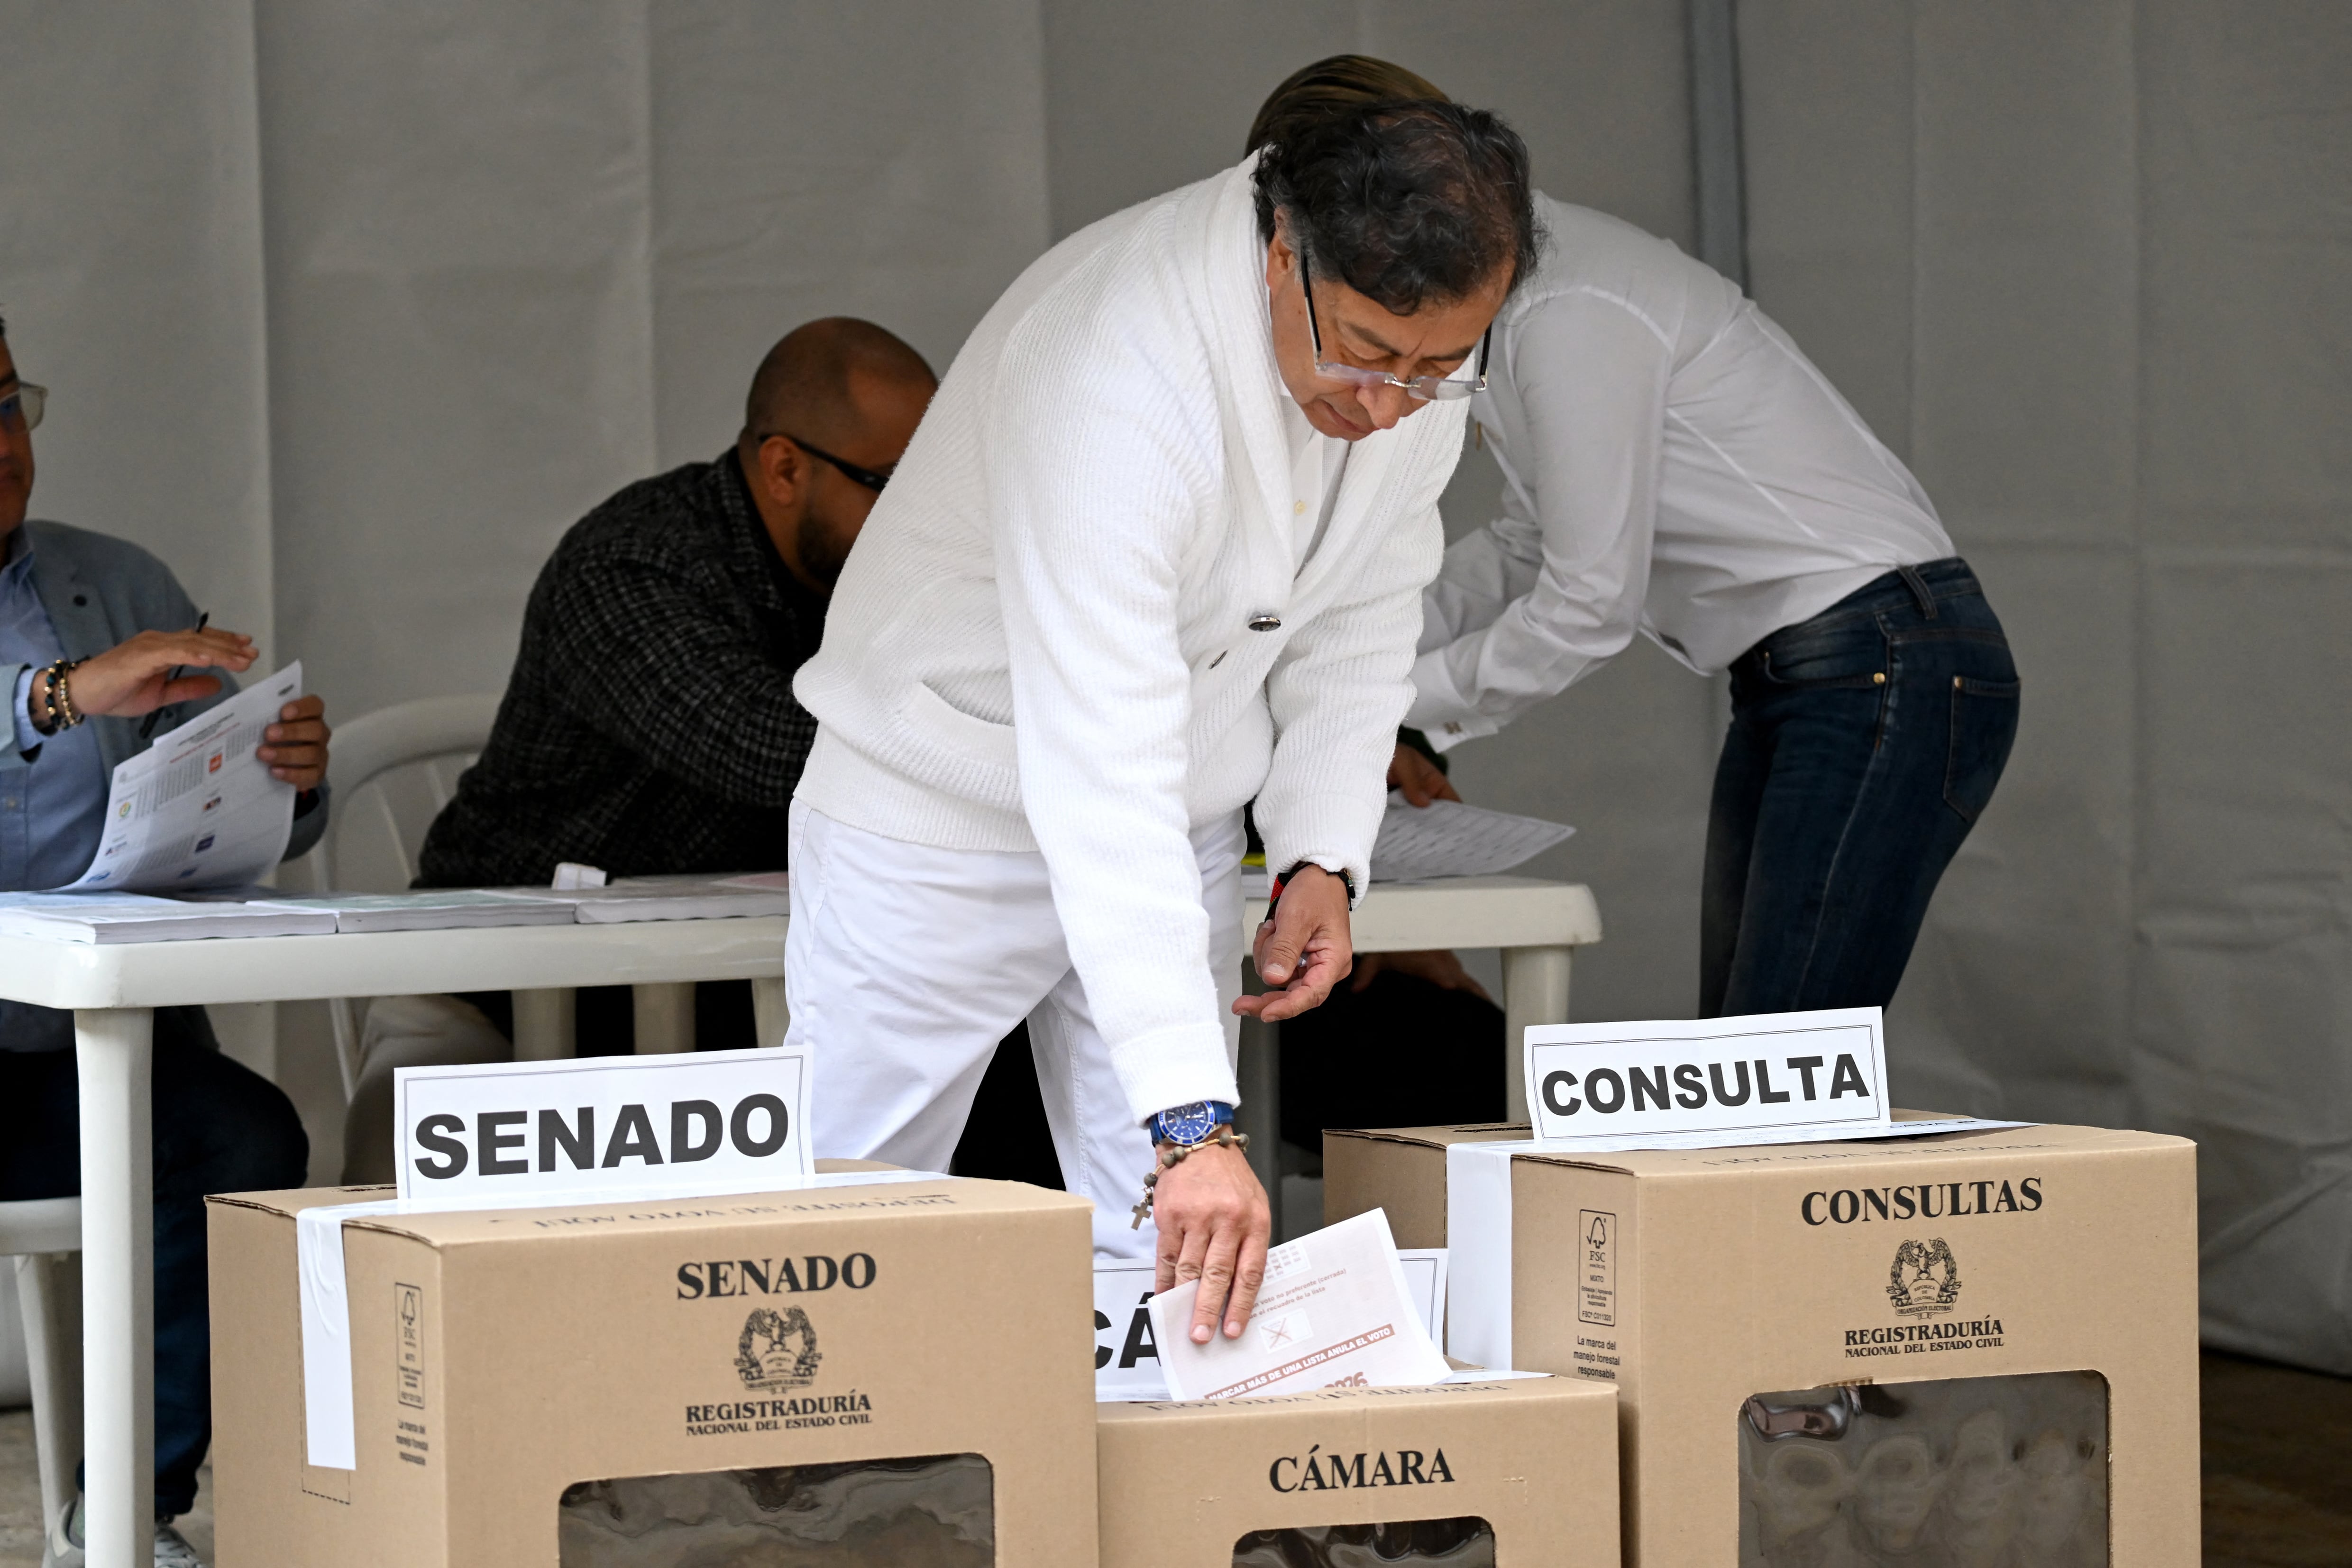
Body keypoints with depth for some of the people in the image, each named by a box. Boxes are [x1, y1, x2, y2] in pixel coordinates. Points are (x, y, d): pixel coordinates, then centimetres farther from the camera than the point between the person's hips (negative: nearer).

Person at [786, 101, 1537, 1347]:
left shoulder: (1415, 342, -13)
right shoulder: (1116, 374, -37)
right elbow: (1103, 772, -42)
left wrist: (1324, 852, -8)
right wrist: (1190, 1119, -48)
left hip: (1178, 832, 6)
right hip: (947, 816, -6)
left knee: (1193, 1261, 2)